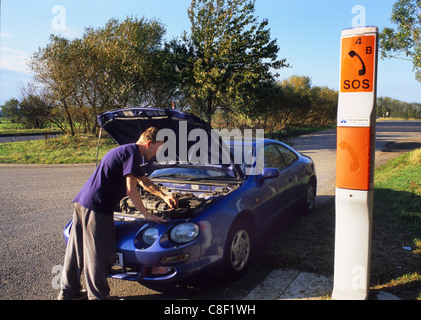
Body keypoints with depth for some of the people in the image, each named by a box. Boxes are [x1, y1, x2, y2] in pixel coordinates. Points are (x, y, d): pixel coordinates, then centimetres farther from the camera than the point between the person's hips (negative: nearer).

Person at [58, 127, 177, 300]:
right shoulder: (132, 153, -11)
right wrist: (146, 214, -5)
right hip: (96, 207, -10)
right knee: (99, 254, 1)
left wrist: (164, 196, 38)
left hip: (81, 202, 10)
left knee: (76, 250, 17)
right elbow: (131, 190, -15)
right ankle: (98, 295, 13)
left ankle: (68, 292, 29)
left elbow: (144, 181, 34)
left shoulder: (125, 151, 22)